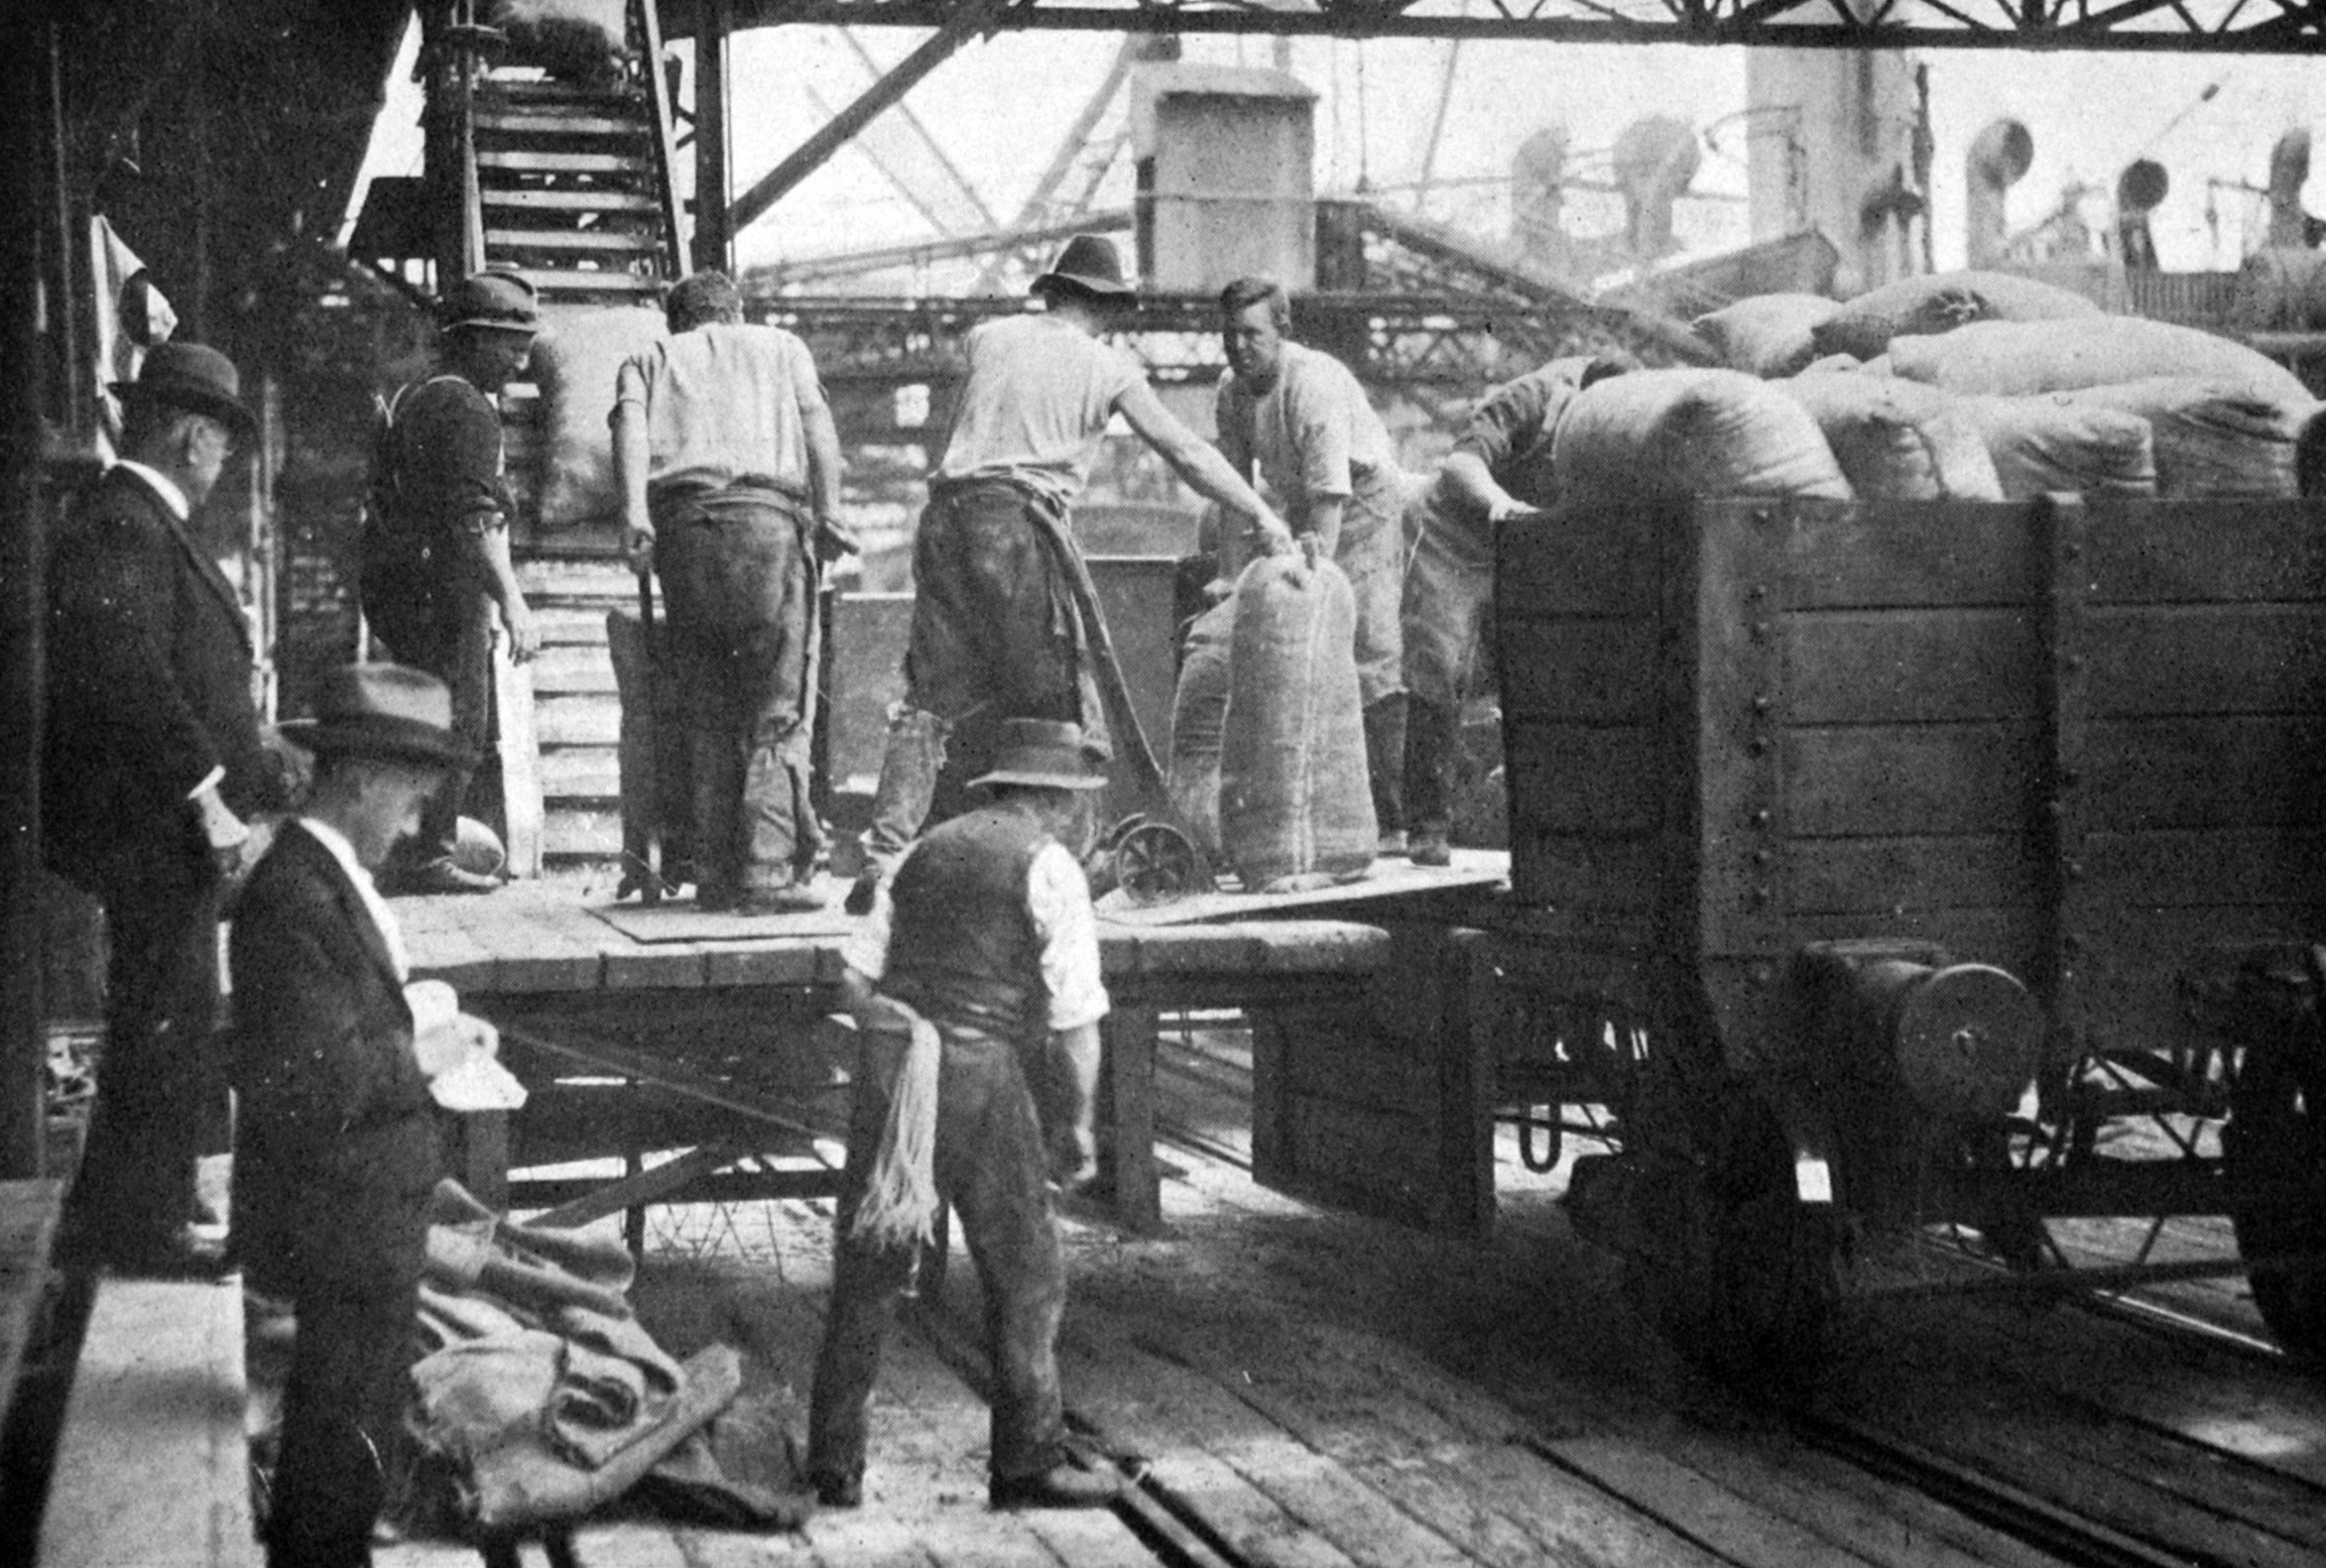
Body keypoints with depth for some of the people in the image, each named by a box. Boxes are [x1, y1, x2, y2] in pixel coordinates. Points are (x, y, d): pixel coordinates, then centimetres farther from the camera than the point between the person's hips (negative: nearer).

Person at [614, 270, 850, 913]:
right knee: (779, 712, -2)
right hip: (769, 515, -2)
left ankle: (715, 875, 6)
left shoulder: (649, 359, 27)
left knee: (708, 712, 10)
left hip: (681, 519, 2)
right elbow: (817, 422, 7)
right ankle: (768, 871, -13)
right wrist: (828, 513, -4)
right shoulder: (781, 345, 27)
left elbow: (631, 423, 5)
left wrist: (634, 511, -9)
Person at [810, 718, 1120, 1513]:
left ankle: (834, 1463, 16)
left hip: (890, 1060, 5)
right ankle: (1029, 1463, 13)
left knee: (868, 1268, 12)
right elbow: (1076, 1018, -5)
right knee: (1025, 1274, 8)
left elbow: (857, 975, 12)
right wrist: (1077, 1124, 4)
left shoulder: (927, 851, 15)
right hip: (982, 1071, -5)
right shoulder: (1049, 868, -1)